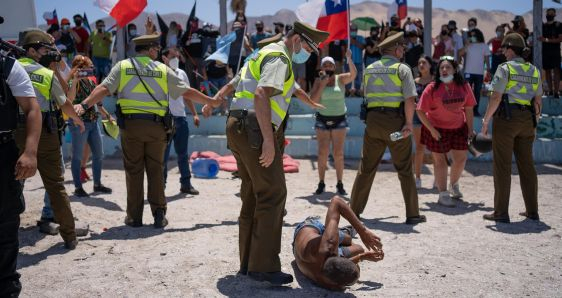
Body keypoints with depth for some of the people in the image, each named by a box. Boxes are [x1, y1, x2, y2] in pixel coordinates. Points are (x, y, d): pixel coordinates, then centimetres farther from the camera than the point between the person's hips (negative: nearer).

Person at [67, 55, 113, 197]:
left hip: (93, 122, 8)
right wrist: (74, 81, -28)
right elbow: (70, 99, -26)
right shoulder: (73, 82, -8)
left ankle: (97, 184, 24)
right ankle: (78, 187, 9)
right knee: (78, 156, 1)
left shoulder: (92, 82, 13)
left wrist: (107, 116, 21)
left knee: (99, 154, 11)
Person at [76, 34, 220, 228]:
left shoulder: (122, 66, 6)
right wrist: (211, 102, 19)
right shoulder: (163, 70, 5)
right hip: (156, 126, 0)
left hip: (130, 125, 0)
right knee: (156, 170, 8)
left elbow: (104, 89, -7)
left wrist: (84, 105, -10)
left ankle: (134, 217, 12)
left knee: (133, 171, 7)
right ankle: (159, 214, 8)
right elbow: (187, 92, 9)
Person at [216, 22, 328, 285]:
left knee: (252, 196, 12)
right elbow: (261, 96, -22)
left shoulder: (265, 54, 25)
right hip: (254, 129, -11)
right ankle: (264, 266, -7)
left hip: (238, 127, 11)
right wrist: (268, 140, -24)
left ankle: (248, 262, 18)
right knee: (273, 194, -9)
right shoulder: (279, 58, -8)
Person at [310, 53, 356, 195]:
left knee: (338, 154, -2)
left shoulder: (341, 78, 0)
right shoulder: (318, 81, 2)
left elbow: (353, 74, -20)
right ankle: (321, 183, 6)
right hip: (322, 119, 1)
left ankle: (340, 184, 5)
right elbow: (313, 100, -7)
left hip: (339, 119, -1)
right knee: (322, 153, -2)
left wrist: (349, 59, -35)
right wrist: (322, 84, -12)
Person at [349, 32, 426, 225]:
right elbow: (410, 99, -14)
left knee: (366, 167, 11)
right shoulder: (402, 68, -4)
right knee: (405, 169, 5)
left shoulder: (370, 69, 12)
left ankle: (354, 209, 15)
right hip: (396, 121, -4)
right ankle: (412, 214, 9)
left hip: (373, 120, 4)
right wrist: (409, 124, -9)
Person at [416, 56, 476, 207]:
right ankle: (443, 194, 13)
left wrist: (470, 130, 3)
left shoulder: (464, 86, -5)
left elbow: (468, 109, 4)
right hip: (437, 129, -4)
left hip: (459, 128, 4)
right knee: (440, 160, 3)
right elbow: (420, 111, -15)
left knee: (461, 158, 10)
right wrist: (432, 130, -17)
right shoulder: (432, 88, -16)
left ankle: (454, 185, 38)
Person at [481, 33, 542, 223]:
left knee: (503, 166, -2)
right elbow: (538, 100, 13)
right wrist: (534, 124, 20)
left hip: (506, 119, -6)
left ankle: (501, 212, 0)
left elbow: (496, 97, -14)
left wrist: (485, 120, -7)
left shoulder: (505, 68, -7)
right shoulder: (534, 70, 11)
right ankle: (532, 211, 19)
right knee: (527, 165, 12)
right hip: (527, 120, 6)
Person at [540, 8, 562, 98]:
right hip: (545, 51, 3)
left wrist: (547, 40, -17)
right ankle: (550, 91, 11)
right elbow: (540, 38, 16)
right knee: (547, 71, 5)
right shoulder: (542, 25, 11)